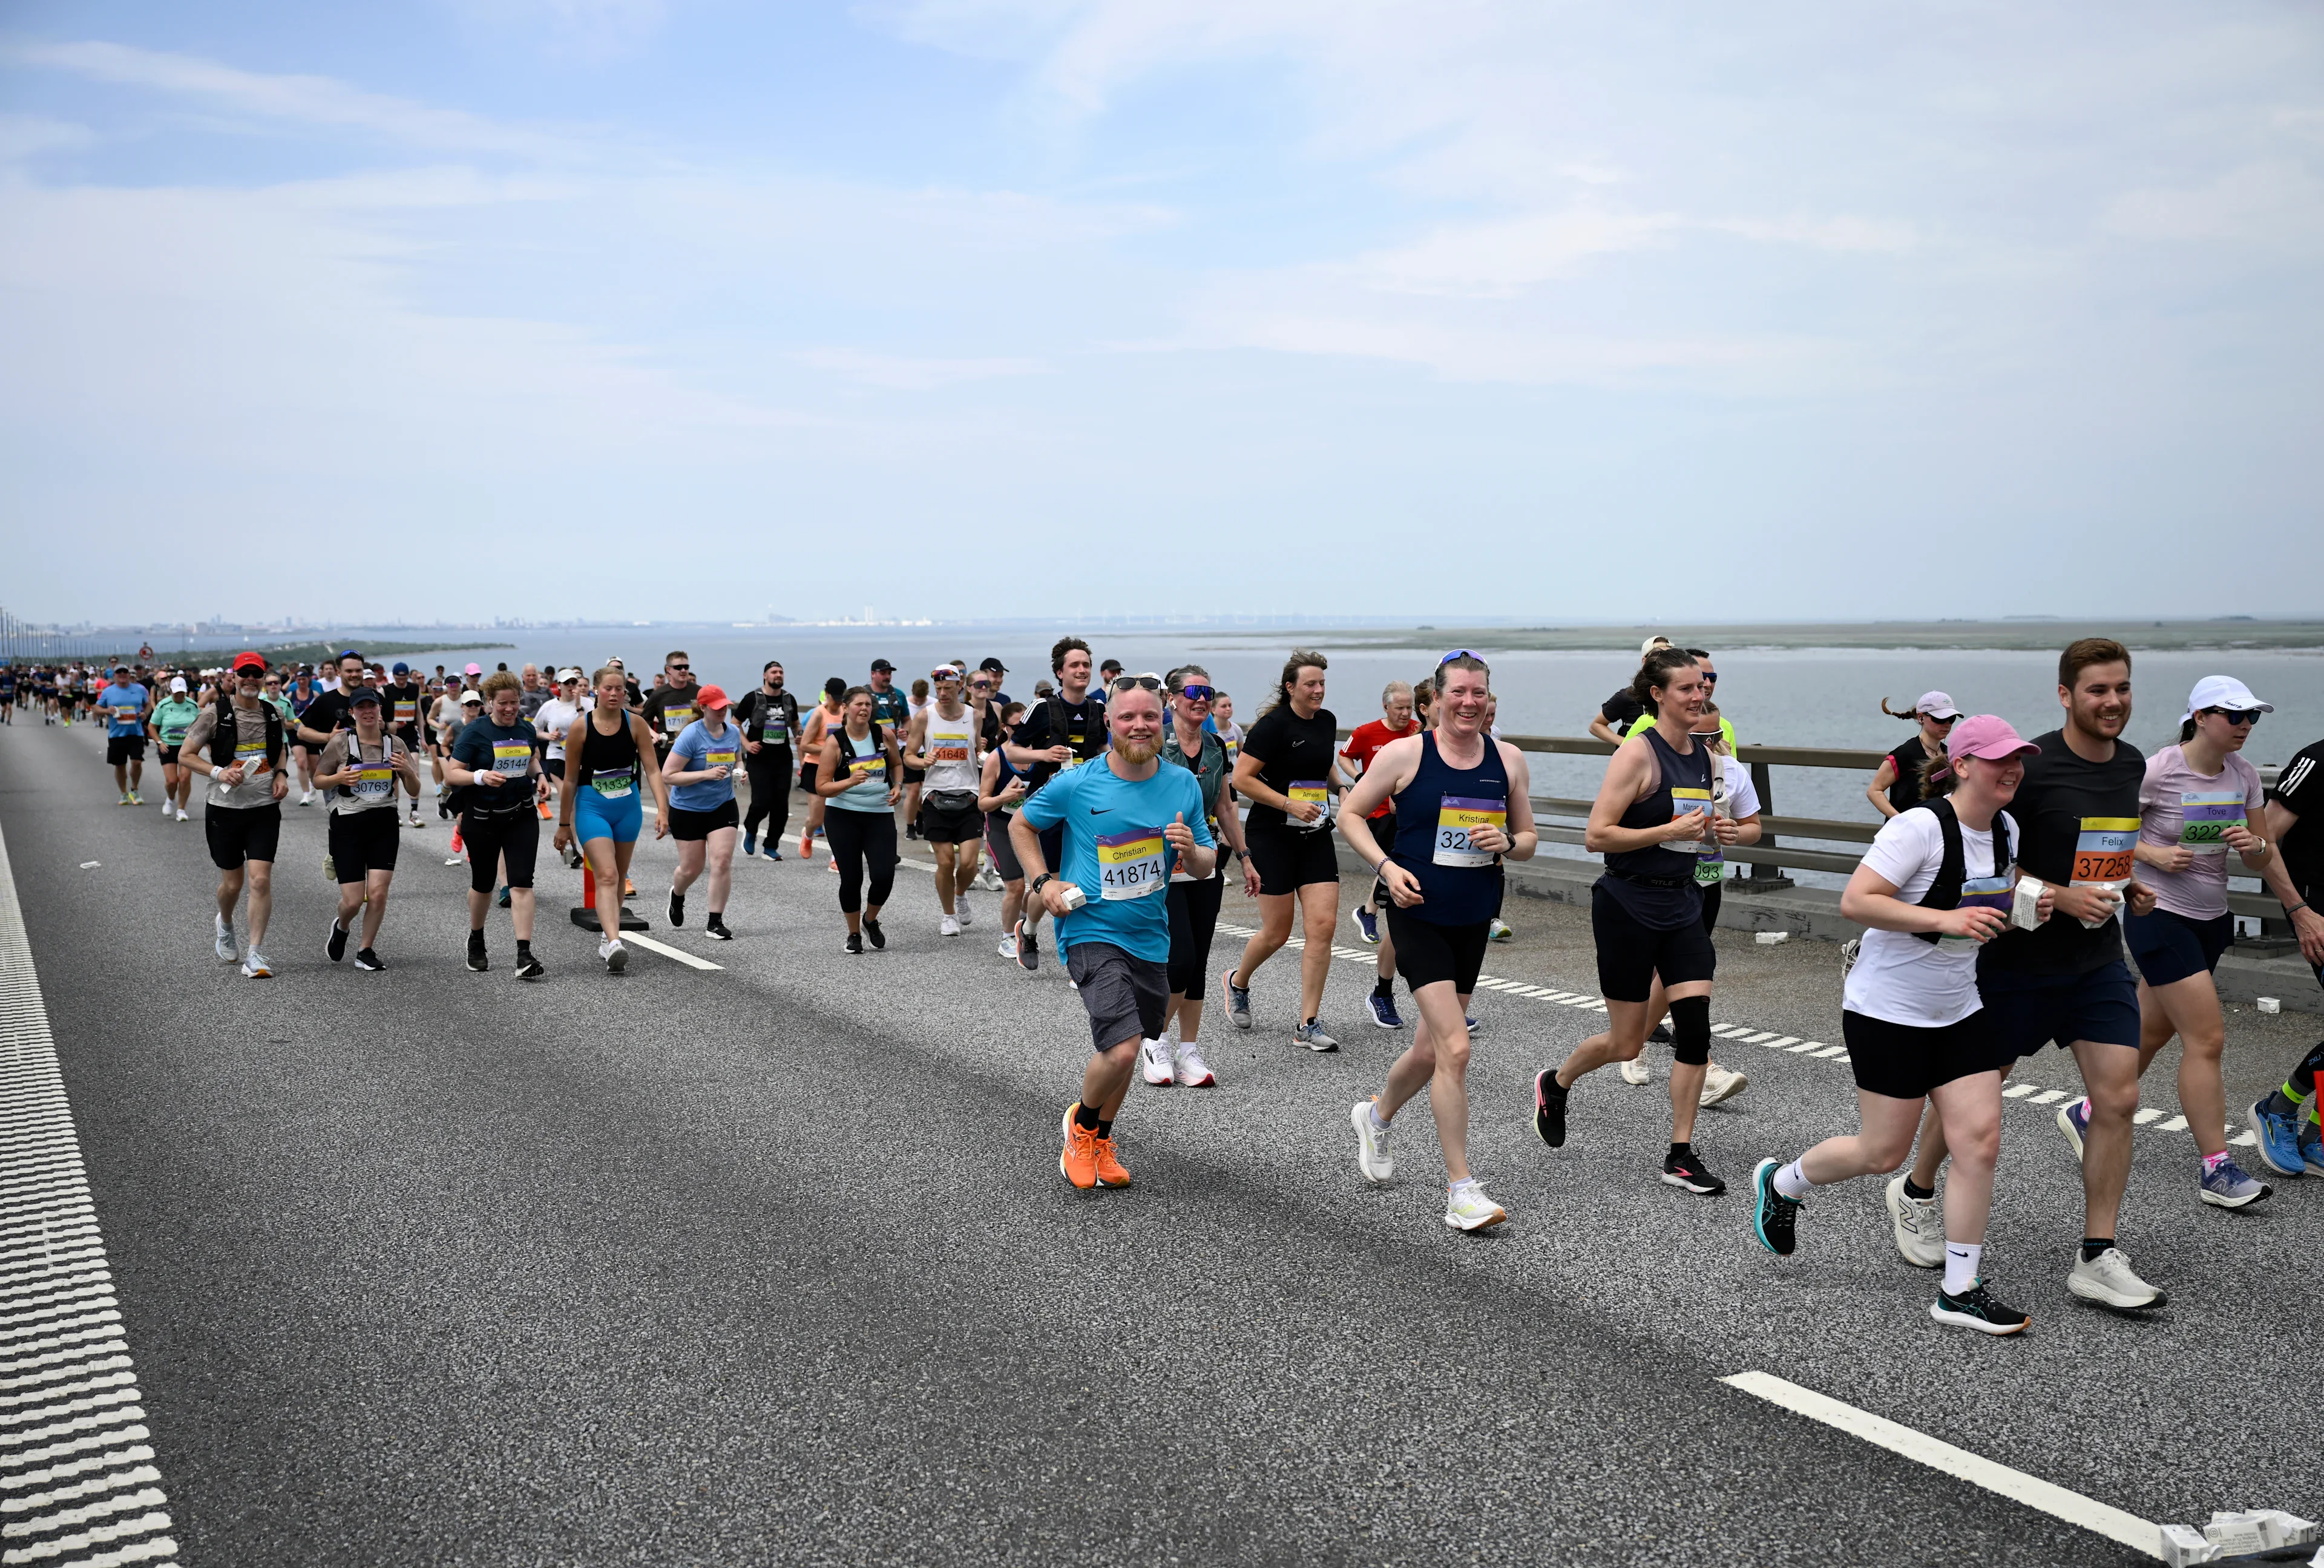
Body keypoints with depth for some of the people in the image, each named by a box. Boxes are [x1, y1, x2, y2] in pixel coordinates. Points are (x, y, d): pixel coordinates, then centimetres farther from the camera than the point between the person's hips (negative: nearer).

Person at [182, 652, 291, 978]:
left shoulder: (274, 715, 6)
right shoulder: (215, 714, -4)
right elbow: (184, 755, 0)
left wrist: (281, 775, 5)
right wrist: (218, 772, -15)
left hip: (265, 808, 1)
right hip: (225, 807, -1)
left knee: (260, 879, -11)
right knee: (233, 883, 9)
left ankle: (254, 954, -3)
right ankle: (225, 925, 43)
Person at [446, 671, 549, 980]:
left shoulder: (526, 729, 2)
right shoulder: (475, 731, -11)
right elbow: (452, 772, -13)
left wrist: (539, 775, 2)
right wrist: (481, 776, -30)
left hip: (521, 815, 2)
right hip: (482, 818, -2)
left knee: (521, 883, -10)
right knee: (483, 884, 14)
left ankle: (524, 955, -13)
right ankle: (476, 943, 39)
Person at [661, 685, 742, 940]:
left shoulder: (733, 732, -2)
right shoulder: (691, 735, -19)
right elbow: (668, 776, -21)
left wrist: (739, 771, -6)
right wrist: (707, 774, -29)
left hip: (723, 806, 4)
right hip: (688, 809, -4)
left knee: (722, 862, -9)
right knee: (692, 868, 7)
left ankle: (715, 923, 0)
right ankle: (677, 896, 44)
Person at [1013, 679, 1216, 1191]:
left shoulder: (1184, 785, -1)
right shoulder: (1075, 785, -11)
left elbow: (1206, 867, 7)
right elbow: (1021, 826, 7)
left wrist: (1191, 851, -15)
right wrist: (1043, 881, -6)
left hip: (1151, 939, 5)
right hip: (1092, 932, -5)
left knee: (1123, 1048, 17)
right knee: (1122, 1048, -20)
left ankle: (1101, 1140, 43)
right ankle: (1081, 1124, 11)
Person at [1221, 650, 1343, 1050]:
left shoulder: (1327, 721, 9)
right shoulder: (1273, 726, -12)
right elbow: (1242, 778, -16)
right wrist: (1291, 805, -19)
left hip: (1315, 836, 6)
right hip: (1272, 836, -6)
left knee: (1323, 926, -6)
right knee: (1277, 933, 1)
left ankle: (1307, 1025, 2)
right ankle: (1238, 982, 34)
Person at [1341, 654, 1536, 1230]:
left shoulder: (1509, 760, 5)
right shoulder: (1404, 754, -7)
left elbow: (1529, 839, 14)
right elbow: (1350, 814, 2)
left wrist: (1507, 842, -10)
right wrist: (1386, 867, -12)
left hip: (1473, 922, 5)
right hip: (1418, 916, -5)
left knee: (1430, 1050, 16)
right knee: (1454, 1049, -14)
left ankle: (1376, 1116, 47)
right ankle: (1462, 1190, -5)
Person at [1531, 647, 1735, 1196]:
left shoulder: (1703, 756, 8)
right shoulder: (1638, 753, -14)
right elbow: (1596, 836, -18)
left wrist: (1714, 830, 2)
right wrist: (1671, 830, -23)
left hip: (1682, 905, 6)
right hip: (1629, 907, -6)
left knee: (1696, 1027, -3)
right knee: (1627, 1044, 4)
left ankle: (1681, 1156, 9)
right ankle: (1554, 1084, 34)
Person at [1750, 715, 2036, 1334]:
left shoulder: (2006, 830, 6)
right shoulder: (1921, 826, -20)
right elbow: (1855, 901, -26)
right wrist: (1945, 920, -30)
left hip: (1961, 1011, 7)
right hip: (1888, 1011, -7)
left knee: (1981, 1140, -1)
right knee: (1883, 1153, 2)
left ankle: (1960, 1292, 10)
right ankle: (1781, 1183, 31)